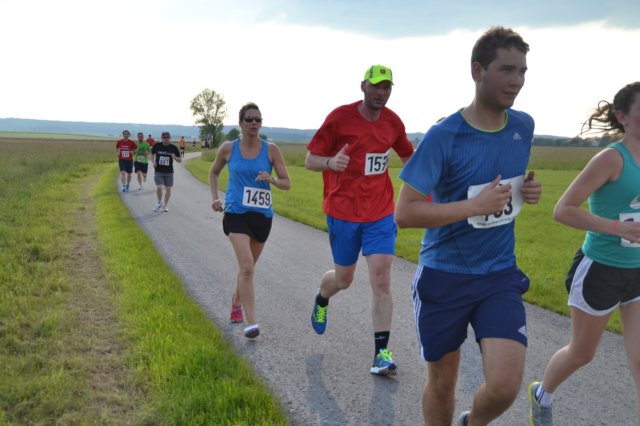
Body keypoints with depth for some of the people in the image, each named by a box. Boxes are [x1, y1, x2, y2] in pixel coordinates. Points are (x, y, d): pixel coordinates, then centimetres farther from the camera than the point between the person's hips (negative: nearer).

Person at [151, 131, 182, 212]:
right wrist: (153, 161, 1)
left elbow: (180, 160, -1)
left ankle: (165, 205, 25)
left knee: (168, 189, 6)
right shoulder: (157, 146, -4)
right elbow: (152, 153, 16)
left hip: (169, 172, 1)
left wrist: (175, 158, -22)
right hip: (158, 171, -1)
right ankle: (159, 202, 13)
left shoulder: (173, 148, -5)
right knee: (159, 188, -13)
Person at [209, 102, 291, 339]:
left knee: (247, 266, 19)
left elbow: (287, 183, -1)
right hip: (236, 213, -2)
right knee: (247, 266, -19)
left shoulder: (271, 150, -2)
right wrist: (214, 198, 4)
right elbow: (213, 172, 17)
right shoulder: (228, 149, -1)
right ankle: (251, 322, -19)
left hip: (262, 215, 2)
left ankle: (236, 300, 48)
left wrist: (272, 180, -21)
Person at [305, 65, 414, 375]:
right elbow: (310, 160, -7)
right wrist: (331, 162, -30)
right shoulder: (340, 117, -9)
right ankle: (321, 300, 48)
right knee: (344, 279, 11)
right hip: (343, 212, -2)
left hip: (381, 213, 2)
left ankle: (381, 352, -3)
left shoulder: (392, 122, 3)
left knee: (381, 279, -8)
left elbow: (408, 157, 21)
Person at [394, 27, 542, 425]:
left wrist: (530, 189, -1)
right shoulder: (444, 137, -16)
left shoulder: (524, 126, 1)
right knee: (442, 384, 10)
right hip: (444, 277, -3)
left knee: (505, 387, -11)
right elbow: (404, 213, -17)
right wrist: (476, 205, -24)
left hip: (500, 276, 3)